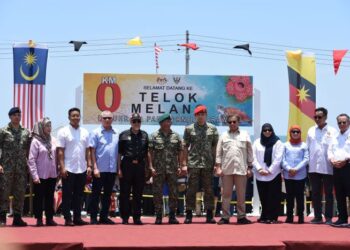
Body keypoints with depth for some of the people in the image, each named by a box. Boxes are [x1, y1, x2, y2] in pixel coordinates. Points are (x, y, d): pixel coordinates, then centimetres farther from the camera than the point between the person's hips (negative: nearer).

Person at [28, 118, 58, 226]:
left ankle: (50, 218, 15)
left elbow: (57, 157, 9)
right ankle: (39, 219, 10)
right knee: (39, 197, 4)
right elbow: (31, 160, -9)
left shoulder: (53, 140, 5)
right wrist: (35, 175, -14)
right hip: (41, 175, -4)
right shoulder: (36, 141, -7)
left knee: (50, 197, 9)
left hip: (52, 175, 4)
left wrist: (57, 171, 4)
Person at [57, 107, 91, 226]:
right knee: (67, 195, 1)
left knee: (79, 195, 9)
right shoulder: (63, 132, -4)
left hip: (82, 169, 5)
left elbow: (87, 151, 12)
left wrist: (89, 165, 4)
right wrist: (62, 167, -13)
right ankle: (67, 218, 6)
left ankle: (77, 217, 15)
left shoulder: (84, 132, 10)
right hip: (68, 169, -4)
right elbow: (60, 151, -7)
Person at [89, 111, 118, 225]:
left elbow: (118, 152, 11)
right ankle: (93, 217, 7)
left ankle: (104, 216, 20)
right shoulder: (96, 133, -3)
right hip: (100, 169, -4)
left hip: (112, 169, 4)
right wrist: (95, 168, -12)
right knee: (96, 194, 2)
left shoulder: (116, 134, 8)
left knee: (108, 194, 11)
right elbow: (92, 151, -6)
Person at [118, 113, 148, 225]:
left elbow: (147, 153, 13)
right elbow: (119, 153, 1)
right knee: (125, 193, 1)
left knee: (138, 194, 6)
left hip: (140, 166, 2)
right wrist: (119, 168, -5)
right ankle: (125, 217, 8)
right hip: (127, 165, -2)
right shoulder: (124, 135, 2)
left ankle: (137, 217, 13)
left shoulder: (144, 135, 11)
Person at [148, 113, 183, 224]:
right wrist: (151, 167, -9)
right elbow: (150, 152, -1)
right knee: (157, 193, 2)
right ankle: (158, 216, 9)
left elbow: (180, 152, 9)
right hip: (158, 170, -2)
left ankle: (172, 215, 13)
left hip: (172, 169, 2)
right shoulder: (154, 136, 1)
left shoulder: (176, 136, 8)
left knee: (173, 193, 4)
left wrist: (179, 166, 2)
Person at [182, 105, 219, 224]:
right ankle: (189, 215, 6)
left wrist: (216, 163, 3)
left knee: (209, 190, 4)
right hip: (193, 164, -1)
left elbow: (215, 147, 9)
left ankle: (209, 215, 10)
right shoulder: (189, 129, 5)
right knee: (191, 189, 0)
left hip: (208, 164, 1)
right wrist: (184, 164, -2)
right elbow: (185, 147, 4)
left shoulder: (212, 129, 8)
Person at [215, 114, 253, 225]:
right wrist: (218, 167, -1)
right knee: (226, 194, 4)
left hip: (241, 169, 0)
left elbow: (249, 152, 7)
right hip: (226, 169, 0)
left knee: (241, 194, 5)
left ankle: (241, 216, 12)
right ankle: (225, 217, 9)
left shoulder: (245, 135, 7)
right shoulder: (223, 136, 8)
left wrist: (249, 167, 2)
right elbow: (219, 152, 6)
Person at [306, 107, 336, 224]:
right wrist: (307, 164, 4)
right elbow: (307, 148, 9)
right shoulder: (311, 130, 9)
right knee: (315, 193, 7)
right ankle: (317, 216, 15)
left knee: (328, 193, 4)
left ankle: (328, 217, 8)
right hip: (313, 167, 3)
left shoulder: (332, 131, -1)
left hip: (328, 168, -3)